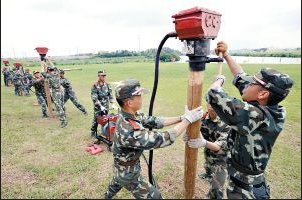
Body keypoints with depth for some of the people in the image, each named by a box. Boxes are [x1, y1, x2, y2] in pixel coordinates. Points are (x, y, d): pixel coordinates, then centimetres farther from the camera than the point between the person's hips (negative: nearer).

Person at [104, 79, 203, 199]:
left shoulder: (130, 115, -16)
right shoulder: (128, 130, -43)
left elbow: (154, 121, -12)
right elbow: (163, 139, -39)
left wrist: (181, 118, -18)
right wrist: (188, 119, -32)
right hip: (129, 174, -8)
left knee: (117, 181, 37)